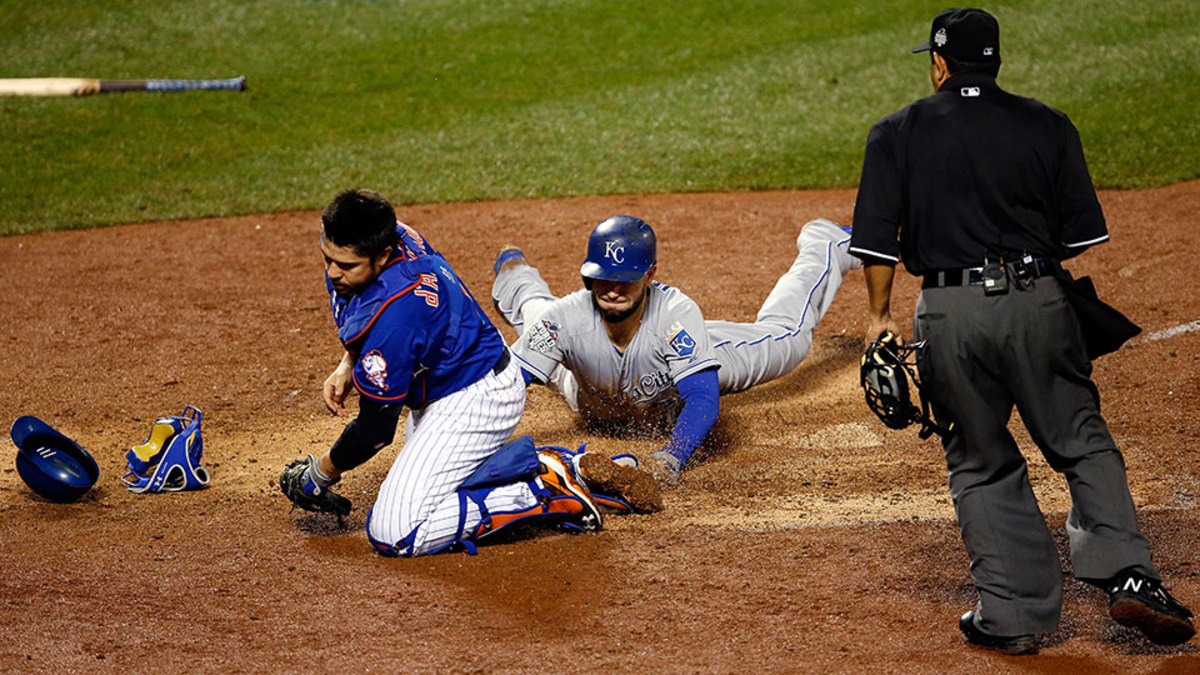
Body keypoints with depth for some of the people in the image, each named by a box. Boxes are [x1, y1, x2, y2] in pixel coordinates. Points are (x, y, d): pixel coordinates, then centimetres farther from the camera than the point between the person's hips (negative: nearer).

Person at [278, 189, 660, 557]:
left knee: (394, 535, -16)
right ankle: (563, 465, 17)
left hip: (475, 402, -10)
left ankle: (543, 494, -12)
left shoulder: (393, 310, -36)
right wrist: (347, 365, 2)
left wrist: (319, 474, -11)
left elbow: (377, 428, -26)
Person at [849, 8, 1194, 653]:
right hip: (1038, 302, 0)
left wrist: (879, 315, 8)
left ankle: (1014, 614, 9)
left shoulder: (897, 133, 4)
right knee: (1083, 443, 10)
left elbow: (877, 235, 0)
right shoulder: (1048, 126, 7)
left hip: (950, 311, 0)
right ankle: (1127, 575, -6)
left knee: (982, 465, 10)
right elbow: (1082, 233, 6)